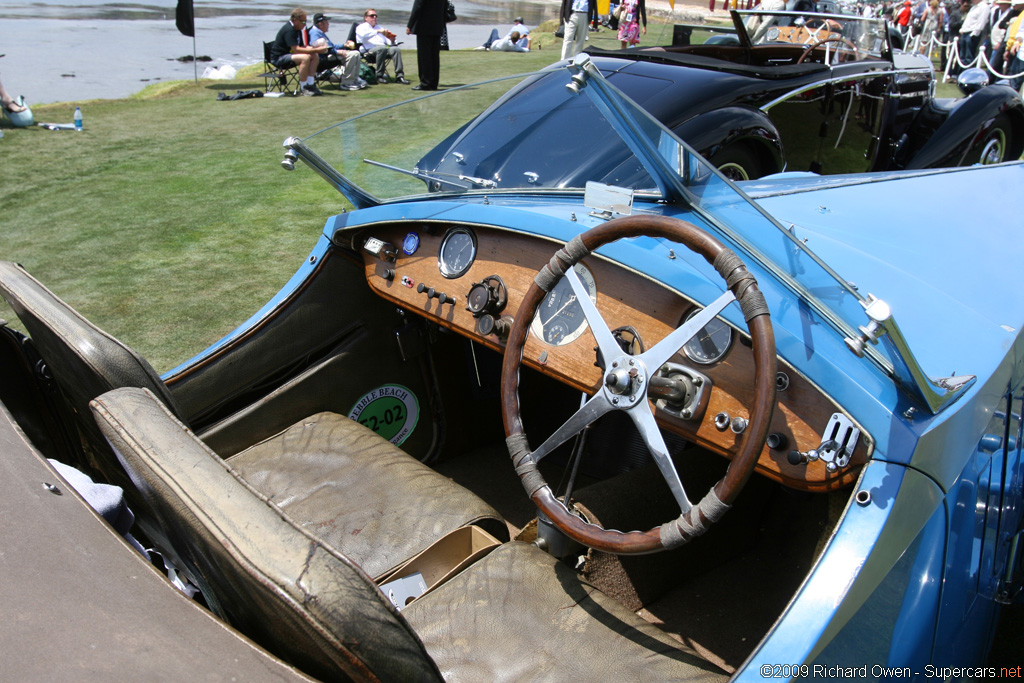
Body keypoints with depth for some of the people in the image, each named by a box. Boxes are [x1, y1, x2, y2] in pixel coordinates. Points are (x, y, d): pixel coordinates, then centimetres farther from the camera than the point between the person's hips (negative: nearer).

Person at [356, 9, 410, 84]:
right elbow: (364, 35, -9)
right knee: (382, 48, -37)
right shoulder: (361, 27, 16)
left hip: (383, 48, 5)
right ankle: (380, 76, -33)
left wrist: (391, 41, -1)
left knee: (395, 49, -26)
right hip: (368, 50, -5)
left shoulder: (380, 28, 33)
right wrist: (377, 31, -18)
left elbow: (387, 41, 23)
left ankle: (399, 76, -34)